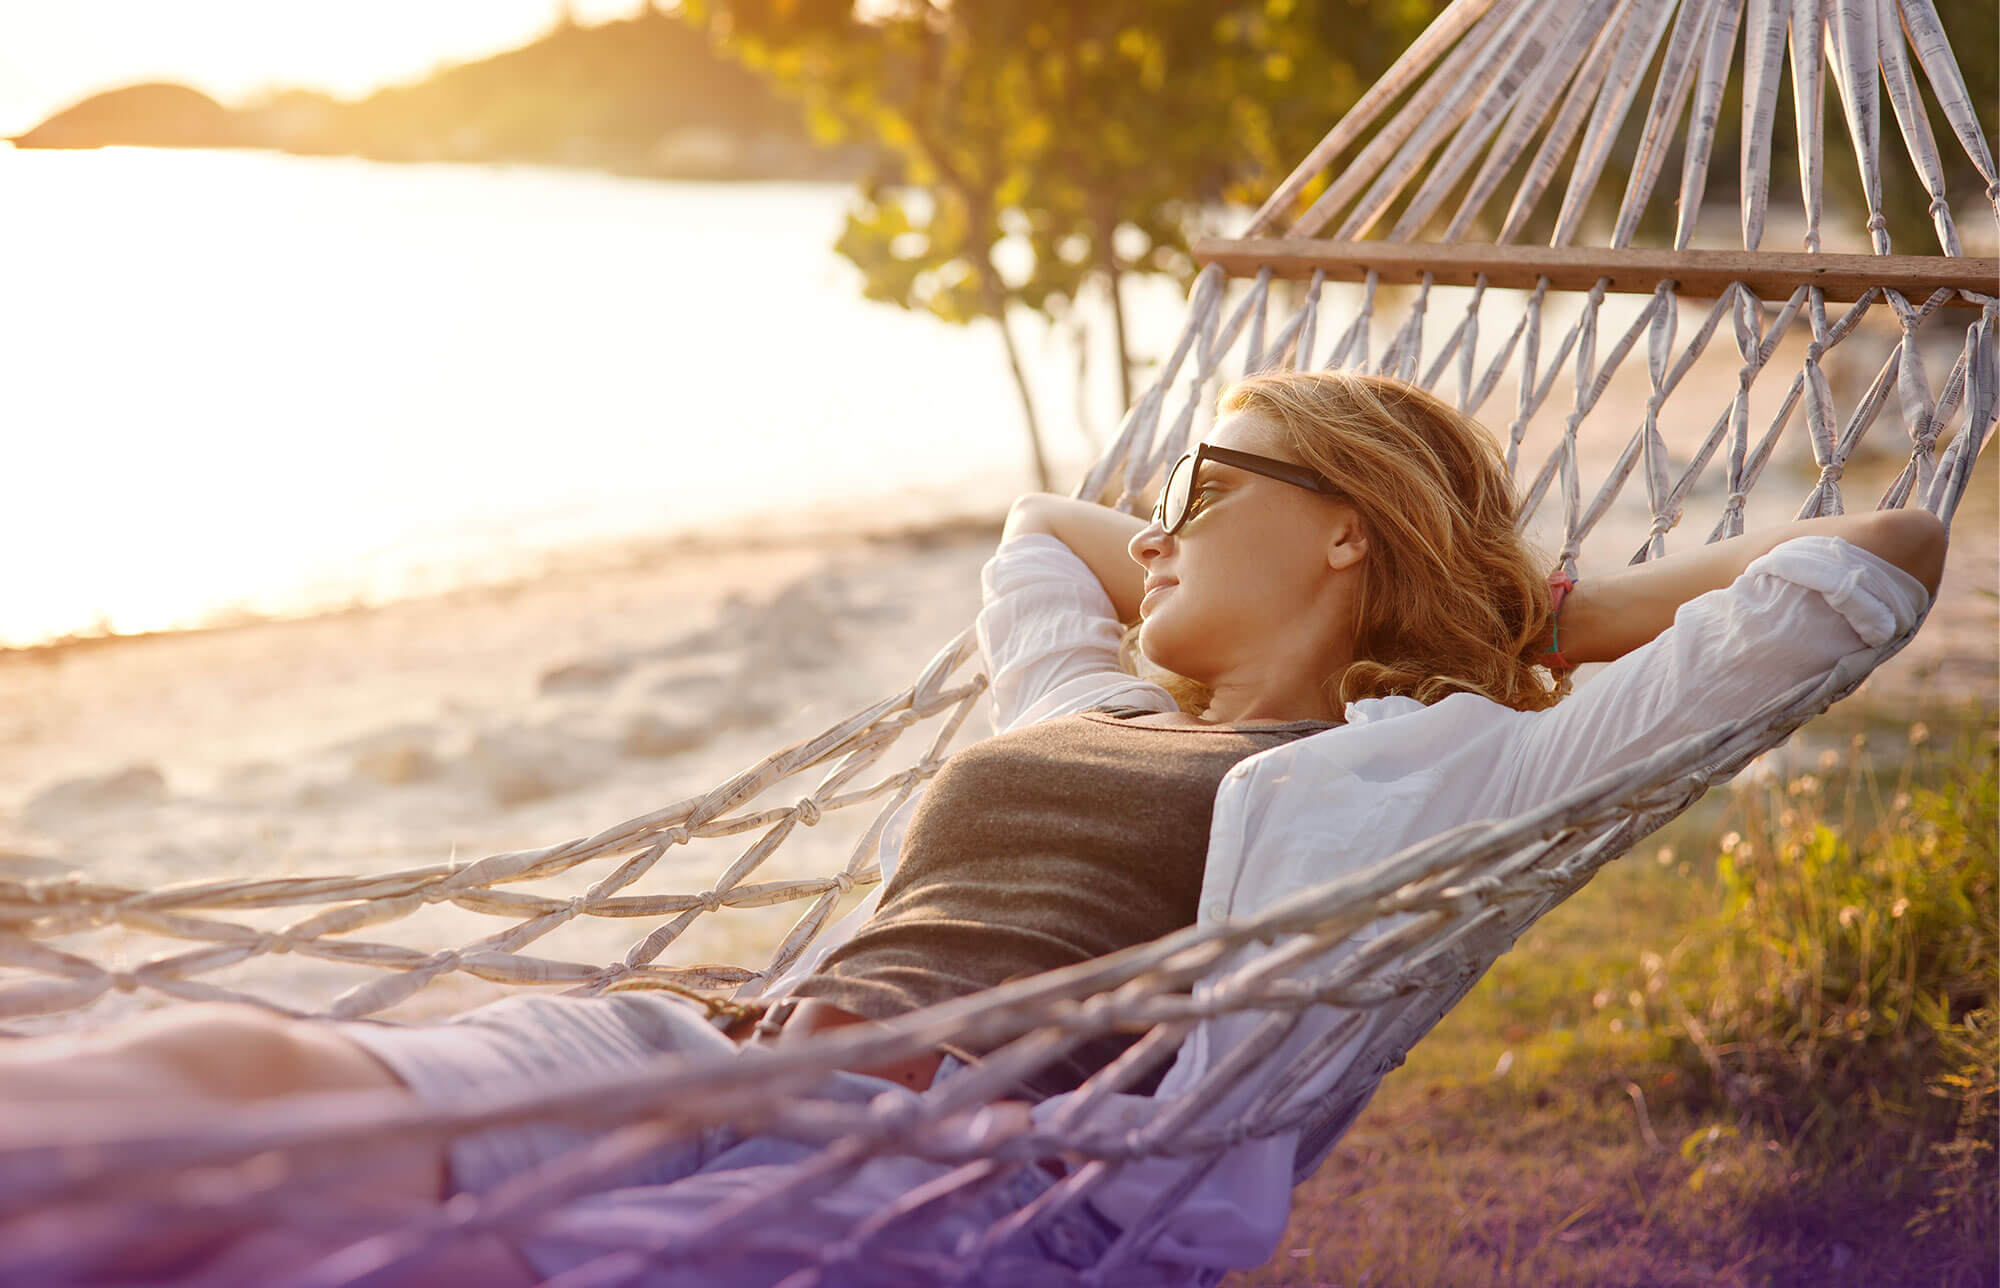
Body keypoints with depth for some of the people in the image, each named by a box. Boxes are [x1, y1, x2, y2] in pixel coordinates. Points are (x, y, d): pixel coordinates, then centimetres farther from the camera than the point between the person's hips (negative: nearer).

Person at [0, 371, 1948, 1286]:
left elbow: (1873, 564, 17)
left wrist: (1546, 614, 26)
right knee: (233, 1076, -24)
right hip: (719, 1061, 6)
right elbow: (1039, 521, 56)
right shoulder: (1084, 707, 34)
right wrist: (1207, 585, 46)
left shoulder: (1435, 762, 17)